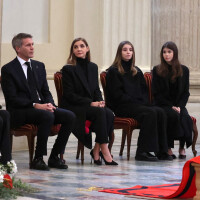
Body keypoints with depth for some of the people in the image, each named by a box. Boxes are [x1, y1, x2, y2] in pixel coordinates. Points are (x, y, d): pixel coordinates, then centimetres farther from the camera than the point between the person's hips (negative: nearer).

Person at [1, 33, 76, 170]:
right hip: (19, 112, -7)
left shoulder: (39, 66, 17)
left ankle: (54, 157, -8)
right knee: (47, 116, -35)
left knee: (70, 116, -16)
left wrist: (49, 104, -7)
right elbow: (12, 98, -11)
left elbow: (46, 92, 16)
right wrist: (34, 105, -22)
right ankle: (38, 159, -25)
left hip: (42, 107, 7)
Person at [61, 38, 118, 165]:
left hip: (91, 105, 6)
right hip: (73, 107, -6)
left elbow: (96, 90, 15)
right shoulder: (68, 69, -5)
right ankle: (104, 150, -27)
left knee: (109, 114, -25)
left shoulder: (93, 67, 14)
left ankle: (96, 150, -18)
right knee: (100, 112, -31)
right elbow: (69, 95, -10)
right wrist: (90, 103, -18)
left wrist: (100, 101, -8)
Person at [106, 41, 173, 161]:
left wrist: (145, 102, -1)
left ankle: (161, 151, -25)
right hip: (122, 106, -6)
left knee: (160, 112, -23)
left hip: (139, 105, 6)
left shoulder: (137, 71, 24)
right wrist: (136, 102, -14)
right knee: (150, 113, -31)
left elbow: (144, 90, 21)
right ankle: (142, 152, -32)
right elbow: (117, 94, -6)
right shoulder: (113, 71, 3)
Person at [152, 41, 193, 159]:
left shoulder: (184, 70, 9)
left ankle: (182, 147, -15)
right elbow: (157, 93, -1)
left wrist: (179, 106, -10)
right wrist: (171, 106, -13)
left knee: (186, 117, -31)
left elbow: (186, 92, 8)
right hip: (163, 105, -2)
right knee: (174, 115, -34)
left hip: (179, 105, 2)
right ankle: (168, 148, -25)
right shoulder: (157, 70, 3)